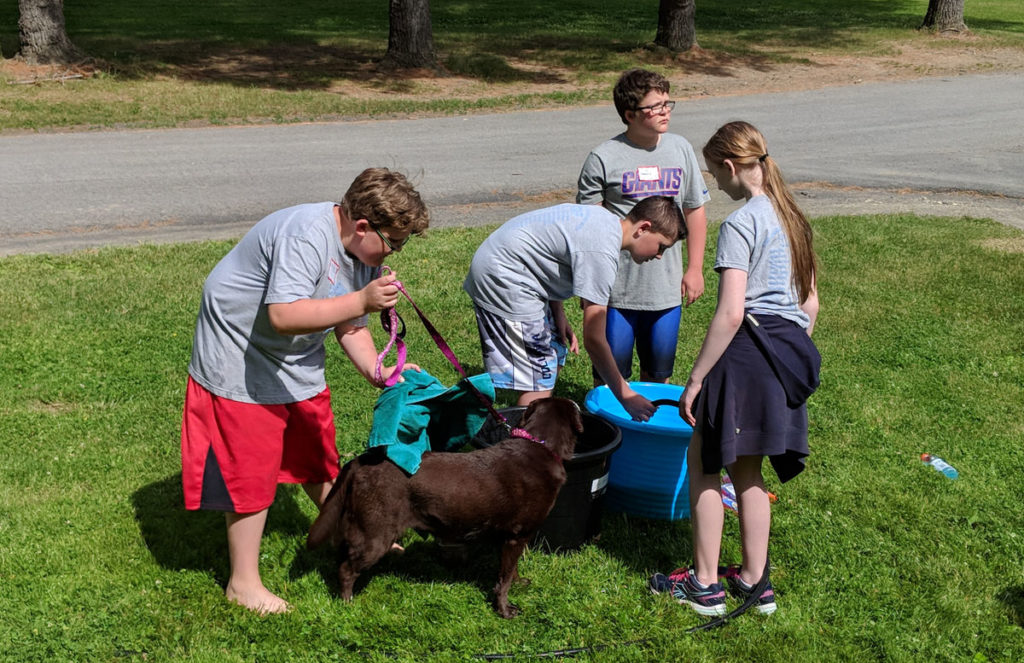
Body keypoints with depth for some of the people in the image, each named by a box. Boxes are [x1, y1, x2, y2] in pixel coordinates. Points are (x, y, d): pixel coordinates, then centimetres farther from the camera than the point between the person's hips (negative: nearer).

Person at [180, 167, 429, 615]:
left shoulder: (364, 252, -1)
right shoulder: (306, 235, -31)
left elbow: (349, 326, 6)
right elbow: (284, 316, -40)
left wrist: (378, 371, -10)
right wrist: (362, 301, -41)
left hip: (298, 365, 9)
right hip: (240, 362, -8)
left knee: (317, 455, 19)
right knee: (251, 470, -2)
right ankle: (243, 582, 11)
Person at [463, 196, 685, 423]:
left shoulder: (604, 218, 6)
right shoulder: (602, 252, -23)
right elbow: (594, 340, -21)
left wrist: (558, 315, 6)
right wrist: (625, 396, -13)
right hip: (502, 281, -11)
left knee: (554, 355, 16)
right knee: (539, 381, -11)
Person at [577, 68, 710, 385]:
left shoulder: (680, 149, 6)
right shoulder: (603, 158, -7)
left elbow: (695, 211, 13)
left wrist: (695, 269, 11)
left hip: (667, 286, 4)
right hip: (617, 287, -3)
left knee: (659, 372, 14)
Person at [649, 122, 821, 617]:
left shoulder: (739, 224, -14)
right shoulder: (791, 218, 13)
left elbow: (730, 314, -20)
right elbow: (810, 302, 17)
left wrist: (695, 380, -15)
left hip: (747, 351, -8)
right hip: (791, 351, 8)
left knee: (702, 462, 6)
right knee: (745, 468, 18)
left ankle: (704, 585, 12)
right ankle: (754, 581, 24)